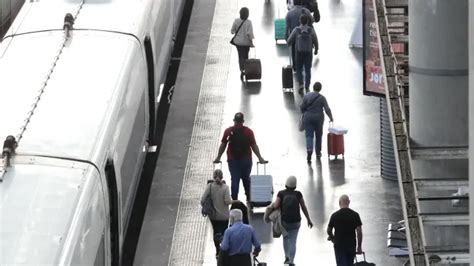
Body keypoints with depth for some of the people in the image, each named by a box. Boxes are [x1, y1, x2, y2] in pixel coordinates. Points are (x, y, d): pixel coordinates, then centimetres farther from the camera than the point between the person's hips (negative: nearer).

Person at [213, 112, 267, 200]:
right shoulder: (249, 131, -6)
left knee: (234, 180, 2)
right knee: (246, 179, 15)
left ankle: (234, 200, -1)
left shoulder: (228, 131, -4)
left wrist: (218, 157, 10)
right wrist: (260, 158, 1)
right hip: (246, 160, 0)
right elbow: (254, 146, -6)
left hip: (232, 160, 0)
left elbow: (223, 145, -1)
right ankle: (249, 199, 23)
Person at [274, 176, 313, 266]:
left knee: (285, 238, 25)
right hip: (296, 221, 0)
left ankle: (287, 257, 18)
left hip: (285, 221, 0)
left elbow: (276, 206, -18)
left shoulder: (281, 193, -9)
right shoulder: (298, 194, -6)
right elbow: (304, 208, -2)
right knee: (292, 241, 6)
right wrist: (309, 220, 8)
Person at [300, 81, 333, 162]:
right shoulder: (322, 98, -6)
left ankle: (309, 150, -23)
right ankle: (318, 152, 27)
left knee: (309, 135, 0)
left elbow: (302, 107, -1)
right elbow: (327, 109, -10)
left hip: (308, 118, 0)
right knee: (318, 135, 17)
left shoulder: (306, 96, -2)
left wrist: (305, 114, 18)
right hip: (318, 118, 0)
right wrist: (331, 118, 3)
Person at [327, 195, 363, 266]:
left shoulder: (335, 215, -6)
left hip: (339, 245, -2)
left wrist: (332, 237, 27)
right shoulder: (355, 215, -4)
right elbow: (359, 231, -6)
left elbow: (329, 230, 5)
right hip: (351, 246, 2)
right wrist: (359, 247, 1)